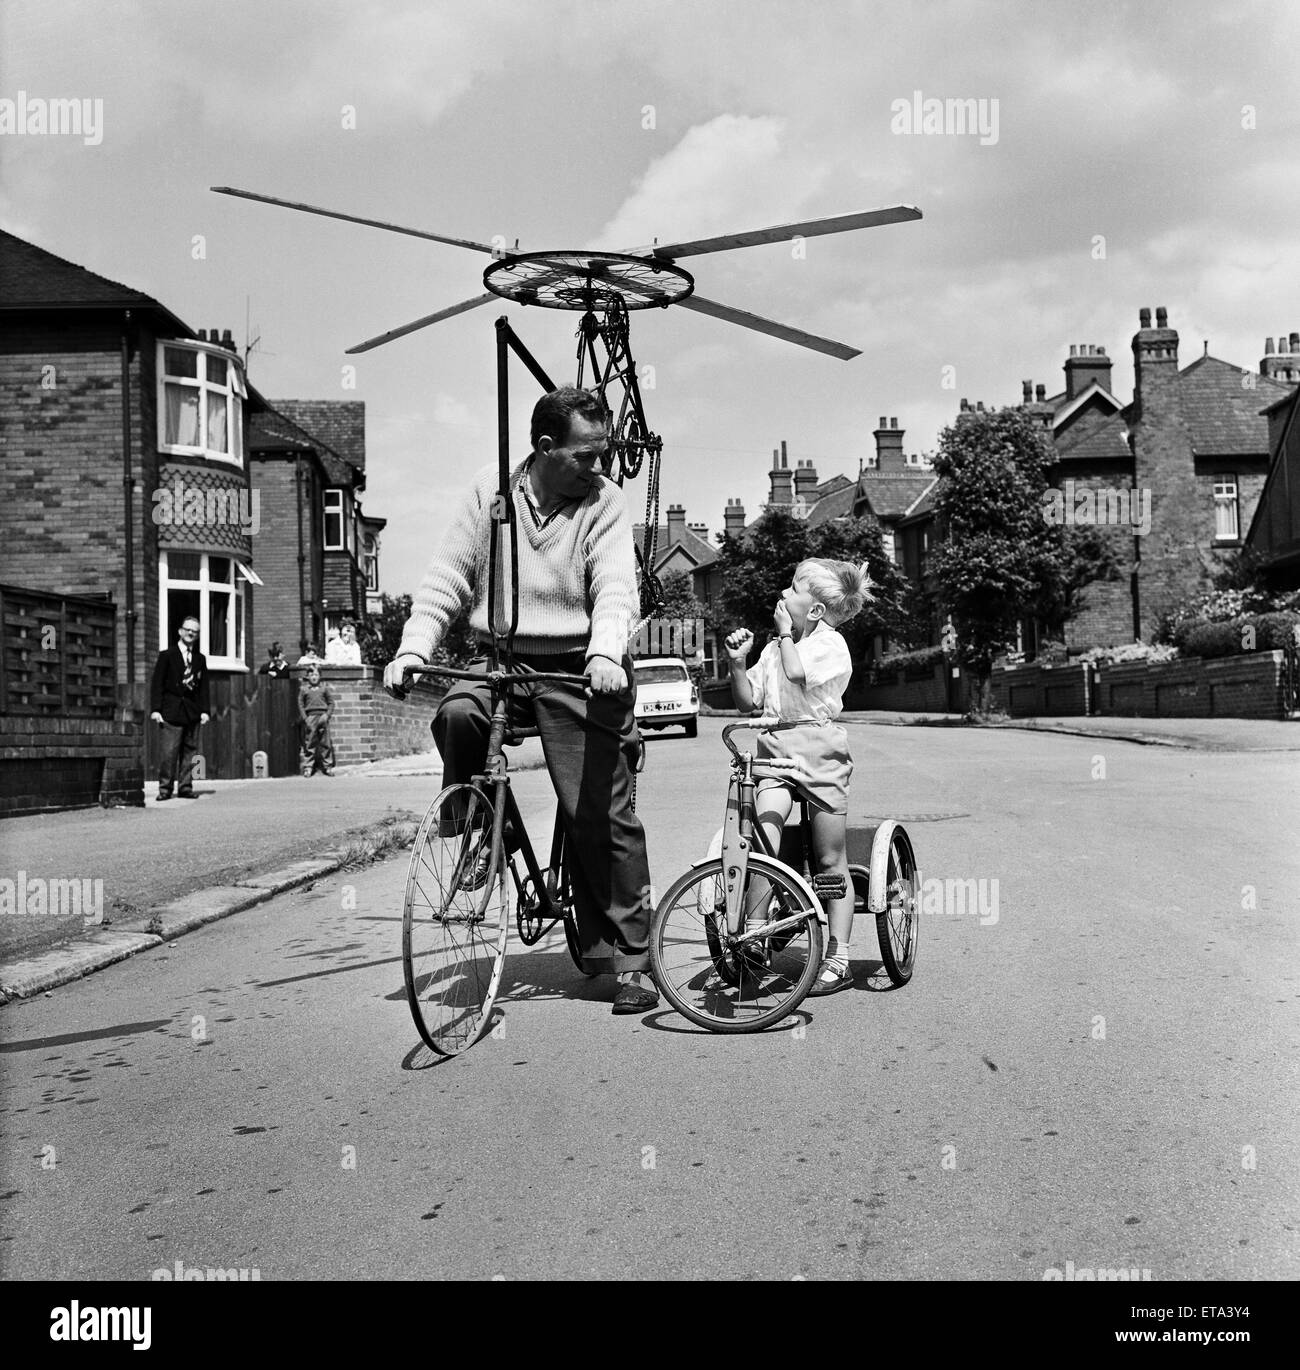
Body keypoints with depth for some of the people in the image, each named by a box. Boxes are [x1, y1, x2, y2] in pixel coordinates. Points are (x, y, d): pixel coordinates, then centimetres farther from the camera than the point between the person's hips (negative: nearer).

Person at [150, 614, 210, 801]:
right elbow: (157, 684, 0)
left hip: (193, 711, 4)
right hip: (172, 710, -4)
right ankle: (165, 788, -3)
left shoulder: (200, 659, 14)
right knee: (169, 751, -8)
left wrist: (204, 710, 4)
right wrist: (155, 709, -8)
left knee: (189, 751, 3)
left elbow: (204, 687, 13)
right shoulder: (166, 656, 4)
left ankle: (185, 787, 8)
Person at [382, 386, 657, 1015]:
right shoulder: (490, 489, 4)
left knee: (604, 816, -5)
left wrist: (606, 654, -34)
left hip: (576, 668, -2)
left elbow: (615, 587, -14)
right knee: (456, 714, -32)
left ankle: (630, 961, 7)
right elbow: (448, 576, 2)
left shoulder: (604, 501, -2)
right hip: (499, 659, 2)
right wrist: (413, 646, -13)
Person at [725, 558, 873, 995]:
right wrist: (737, 663, 0)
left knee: (830, 861, 1)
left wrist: (785, 633, -5)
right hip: (775, 747, 5)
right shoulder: (775, 646, 17)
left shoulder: (831, 643, -2)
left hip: (819, 749, -5)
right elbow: (748, 700, 15)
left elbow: (797, 675, -18)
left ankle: (837, 959, 8)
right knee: (763, 836, -20)